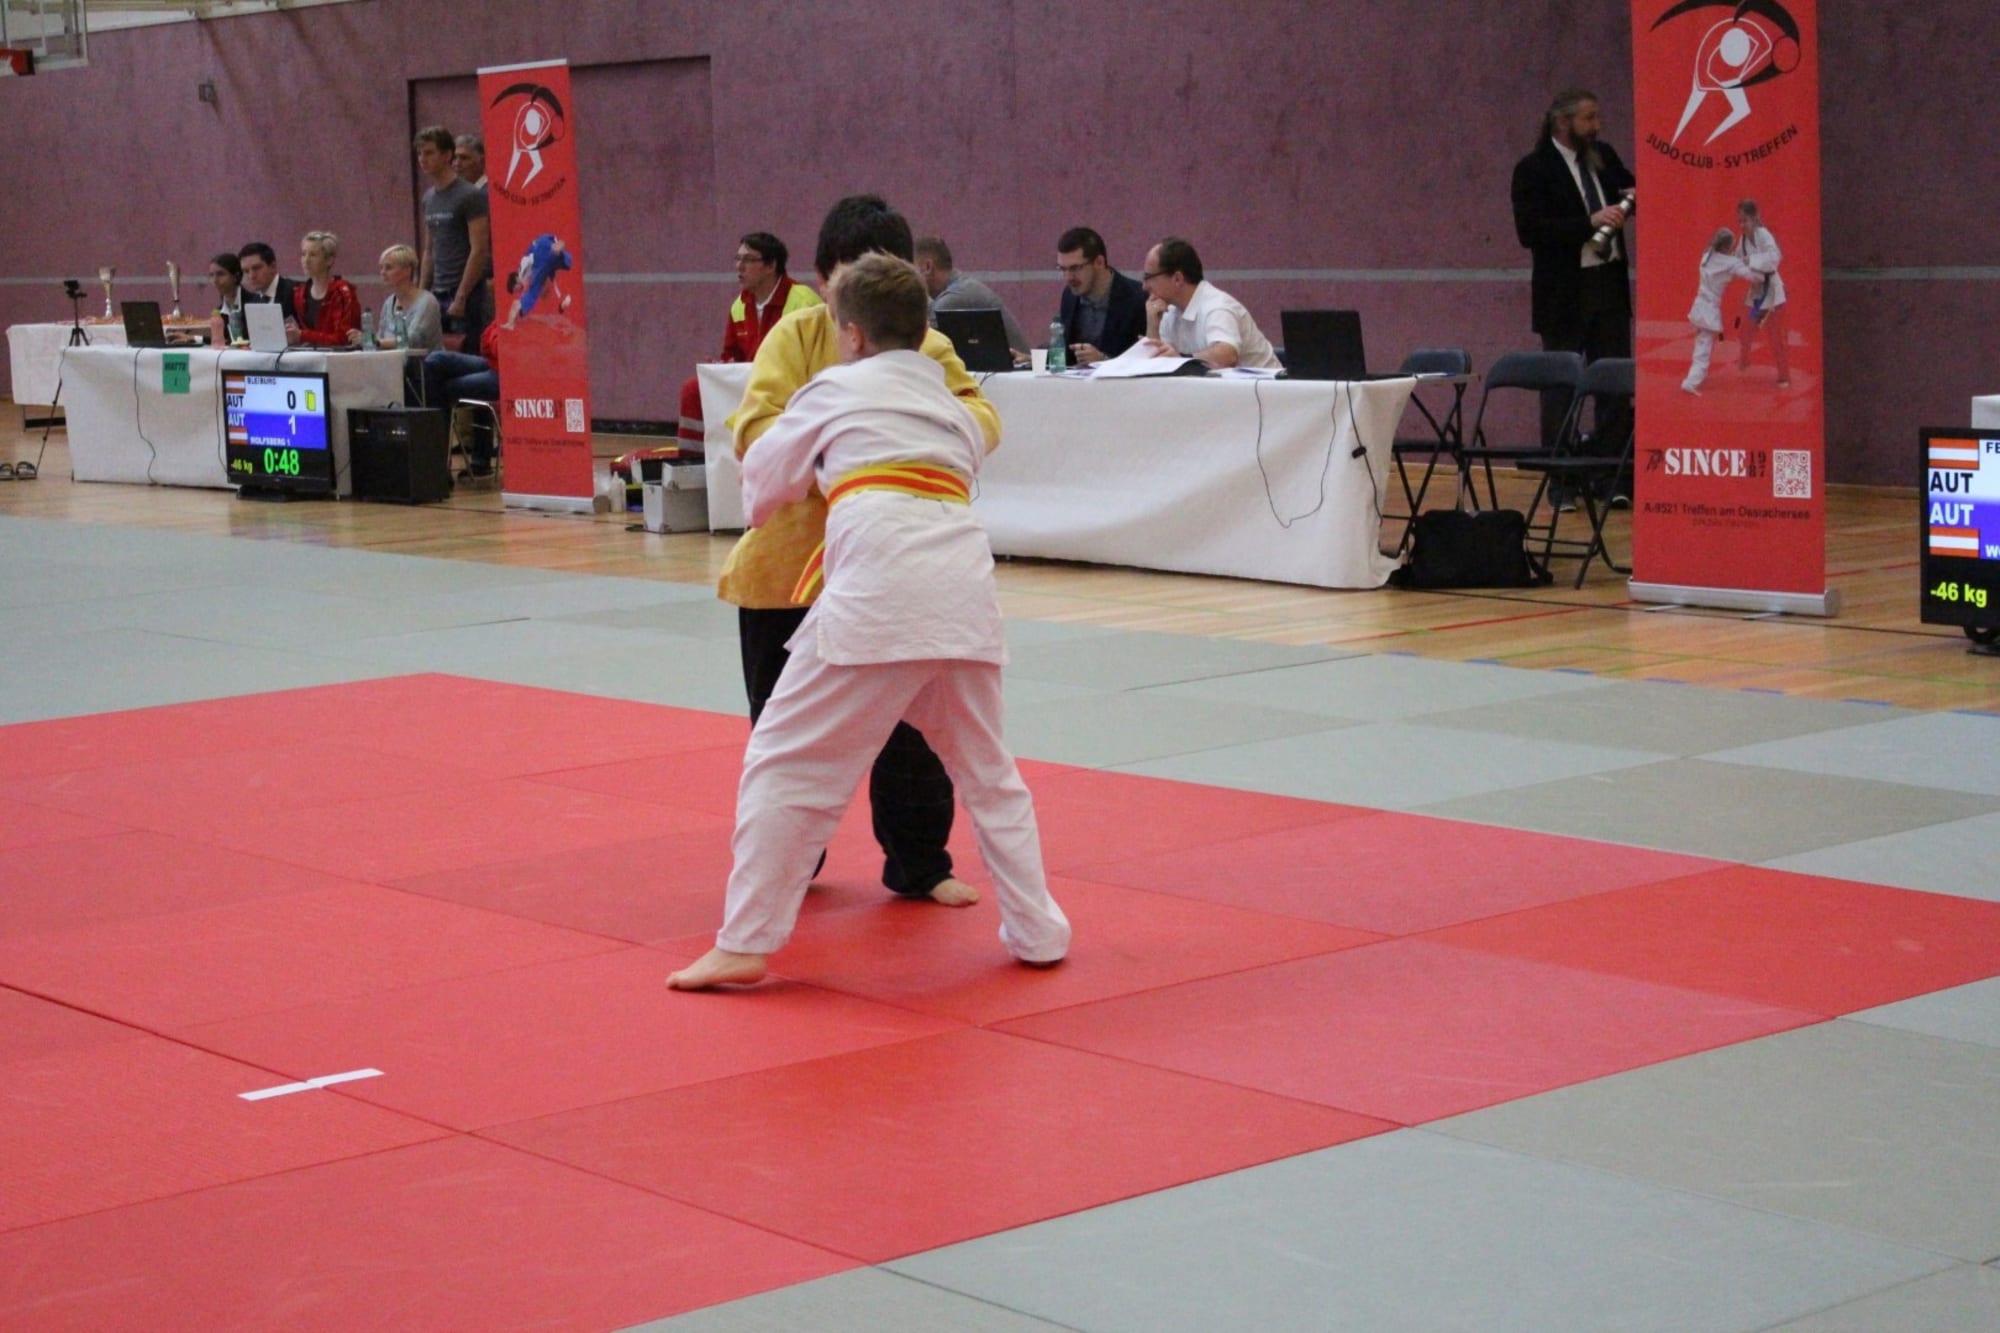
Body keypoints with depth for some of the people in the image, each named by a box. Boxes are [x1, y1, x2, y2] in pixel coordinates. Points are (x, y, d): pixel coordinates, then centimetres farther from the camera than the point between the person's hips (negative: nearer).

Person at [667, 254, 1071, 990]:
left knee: (787, 762, 2)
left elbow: (763, 482, 25)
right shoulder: (951, 403, 26)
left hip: (878, 589, -5)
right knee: (988, 770, 23)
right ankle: (1038, 930, 24)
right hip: (964, 588, 5)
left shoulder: (835, 389, 14)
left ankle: (744, 944, -1)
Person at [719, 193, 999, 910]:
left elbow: (980, 414, -12)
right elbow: (753, 426, -15)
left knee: (911, 726, 6)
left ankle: (919, 866, 23)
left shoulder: (925, 348, 0)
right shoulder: (796, 336, -4)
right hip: (793, 557, -1)